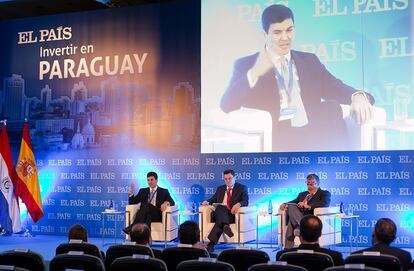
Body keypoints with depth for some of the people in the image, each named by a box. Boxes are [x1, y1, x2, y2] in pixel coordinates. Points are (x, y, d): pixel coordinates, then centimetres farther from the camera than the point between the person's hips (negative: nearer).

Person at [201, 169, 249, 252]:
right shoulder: (220, 189, 27)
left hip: (232, 214, -2)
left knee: (220, 220, -36)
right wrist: (207, 202, -3)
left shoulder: (242, 188, 13)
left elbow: (245, 202, -1)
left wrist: (238, 204, -24)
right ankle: (225, 226, -58)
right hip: (219, 213, 3)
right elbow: (213, 199, 22)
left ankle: (211, 243, -47)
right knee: (219, 207, -35)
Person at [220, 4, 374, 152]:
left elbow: (337, 89, 12)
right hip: (276, 138, -4)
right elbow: (226, 106, -3)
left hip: (314, 134, 4)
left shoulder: (309, 61, 23)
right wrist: (253, 73, -19)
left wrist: (358, 96, -13)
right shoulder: (246, 65, 11)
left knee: (332, 106, -26)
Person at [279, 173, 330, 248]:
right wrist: (285, 204, -2)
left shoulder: (325, 193, 13)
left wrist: (308, 206, -18)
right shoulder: (302, 194, 32)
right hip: (297, 217, 5)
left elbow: (325, 203, -7)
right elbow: (293, 202, 22)